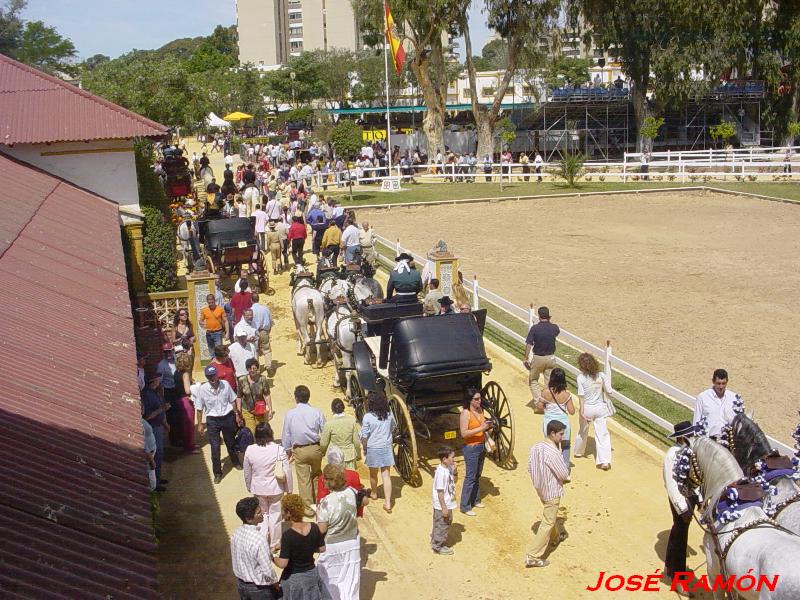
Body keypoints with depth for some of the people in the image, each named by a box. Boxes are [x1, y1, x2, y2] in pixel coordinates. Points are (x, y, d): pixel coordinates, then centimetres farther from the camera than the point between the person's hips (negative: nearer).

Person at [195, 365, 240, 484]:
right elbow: (199, 408, -5)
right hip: (212, 420, -2)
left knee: (230, 442, 22)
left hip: (228, 417, 2)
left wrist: (236, 415, 6)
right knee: (215, 447, -1)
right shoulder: (202, 389, -16)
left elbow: (232, 401, 2)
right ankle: (217, 473, 15)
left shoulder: (225, 385, -13)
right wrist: (200, 424, -2)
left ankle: (235, 461, 49)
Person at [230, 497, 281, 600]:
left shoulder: (236, 532, -10)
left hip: (241, 583, 7)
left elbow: (235, 558, 5)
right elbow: (267, 571, -25)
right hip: (259, 587, -7)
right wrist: (275, 583, -7)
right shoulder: (259, 539, -33)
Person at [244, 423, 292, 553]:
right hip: (275, 489, -1)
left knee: (262, 514, 21)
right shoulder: (279, 450, -20)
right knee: (275, 515, 15)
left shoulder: (249, 450, -13)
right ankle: (274, 544, 27)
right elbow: (287, 472, -13)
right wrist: (288, 489, 1)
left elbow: (247, 473, -1)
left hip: (258, 489, 2)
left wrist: (249, 487, 16)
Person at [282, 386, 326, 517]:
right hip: (315, 448, 2)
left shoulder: (290, 414, -10)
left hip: (299, 450, -2)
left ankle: (308, 507, 11)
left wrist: (287, 449, 13)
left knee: (304, 479, 7)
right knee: (317, 475, 22)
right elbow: (324, 431, -3)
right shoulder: (316, 412, -8)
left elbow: (286, 434, -2)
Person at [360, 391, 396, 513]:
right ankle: (388, 503, -1)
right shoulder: (389, 415, -6)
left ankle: (374, 493, 43)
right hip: (386, 447, 3)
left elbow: (364, 437, -13)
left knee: (373, 473, 20)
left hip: (373, 448, -2)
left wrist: (364, 448, 3)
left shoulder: (368, 417, -18)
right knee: (386, 475, 4)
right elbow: (393, 427, 14)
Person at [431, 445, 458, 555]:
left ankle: (435, 542, 39)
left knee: (447, 523, 23)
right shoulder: (441, 472, -28)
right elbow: (440, 492, -26)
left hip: (448, 503, 10)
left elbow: (454, 481, 14)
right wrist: (444, 507, -23)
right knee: (442, 525, 6)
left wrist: (455, 472, -7)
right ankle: (438, 546, 22)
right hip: (442, 505, -10)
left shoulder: (449, 468, -1)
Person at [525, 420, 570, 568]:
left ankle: (556, 536, 58)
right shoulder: (553, 452, -30)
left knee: (551, 515, 32)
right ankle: (533, 556, 3)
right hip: (552, 492, -8)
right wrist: (564, 475, -1)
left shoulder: (536, 447, -5)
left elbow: (530, 468, 4)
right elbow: (564, 475, -22)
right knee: (547, 523, 1)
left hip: (541, 489, 8)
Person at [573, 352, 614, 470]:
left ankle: (578, 452, 44)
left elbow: (581, 396, -17)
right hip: (600, 408, 1)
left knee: (582, 431, 23)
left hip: (587, 408, -1)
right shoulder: (601, 375, -9)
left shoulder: (581, 378, -16)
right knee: (602, 434, 3)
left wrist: (582, 411, -15)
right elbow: (609, 391, -3)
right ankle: (605, 461, -3)